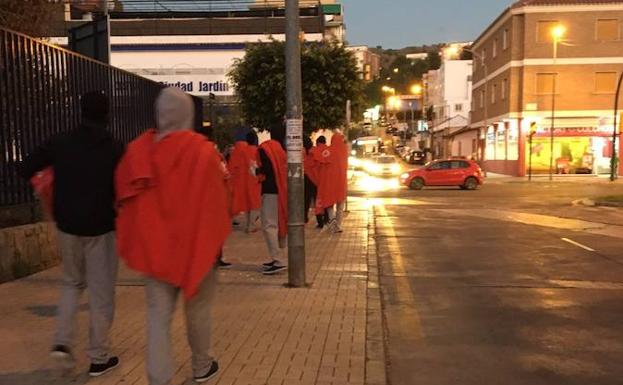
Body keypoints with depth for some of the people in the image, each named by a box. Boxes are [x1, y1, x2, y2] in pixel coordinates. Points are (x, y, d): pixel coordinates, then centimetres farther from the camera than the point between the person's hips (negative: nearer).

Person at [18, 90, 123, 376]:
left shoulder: (59, 143, -2)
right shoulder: (115, 149, -10)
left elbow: (25, 170, 2)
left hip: (67, 226, 3)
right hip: (101, 229, -3)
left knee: (72, 282, 24)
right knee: (101, 292, 6)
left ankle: (62, 341, 11)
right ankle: (98, 358, 14)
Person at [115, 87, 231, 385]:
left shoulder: (138, 150, -2)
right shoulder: (203, 151, -13)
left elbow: (125, 199, 4)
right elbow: (216, 201, -9)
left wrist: (138, 242, 13)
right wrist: (216, 238, 4)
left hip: (153, 245, 2)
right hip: (195, 244, -2)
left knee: (158, 314, 6)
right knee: (197, 309, 15)